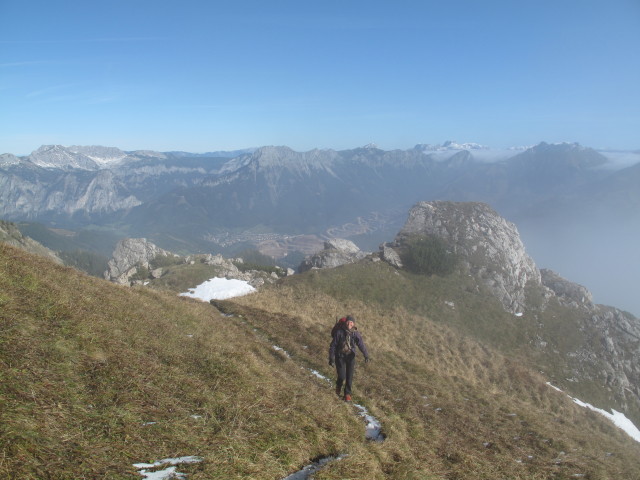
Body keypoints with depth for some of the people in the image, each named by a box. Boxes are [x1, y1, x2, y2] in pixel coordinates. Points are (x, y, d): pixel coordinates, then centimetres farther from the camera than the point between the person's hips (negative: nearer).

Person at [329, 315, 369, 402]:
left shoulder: (356, 333, -8)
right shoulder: (339, 332, -14)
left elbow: (361, 344, -18)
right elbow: (333, 345, -10)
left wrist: (366, 355, -32)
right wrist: (331, 358, -12)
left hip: (351, 357, 2)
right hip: (340, 356, -2)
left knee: (349, 377, 2)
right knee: (342, 376, -9)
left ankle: (347, 394, 23)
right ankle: (338, 386, 26)